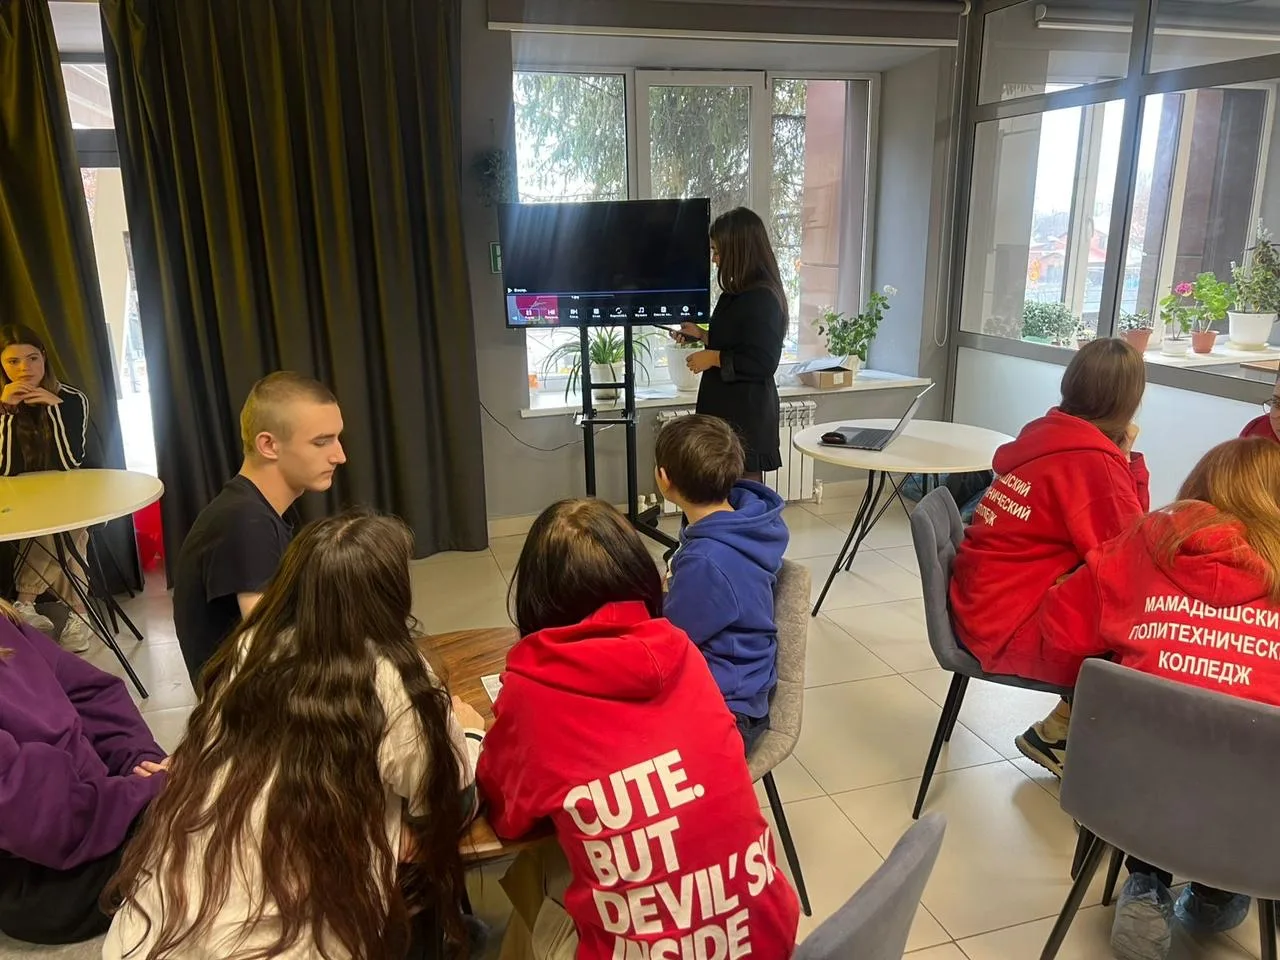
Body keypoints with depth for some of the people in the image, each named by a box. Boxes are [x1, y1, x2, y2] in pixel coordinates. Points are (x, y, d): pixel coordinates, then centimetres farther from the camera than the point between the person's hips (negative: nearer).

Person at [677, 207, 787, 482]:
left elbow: (763, 363, -22)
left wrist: (714, 358, -17)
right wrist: (702, 335, 17)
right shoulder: (740, 293, 13)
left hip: (746, 413, -10)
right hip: (729, 407, 10)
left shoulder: (762, 298, -18)